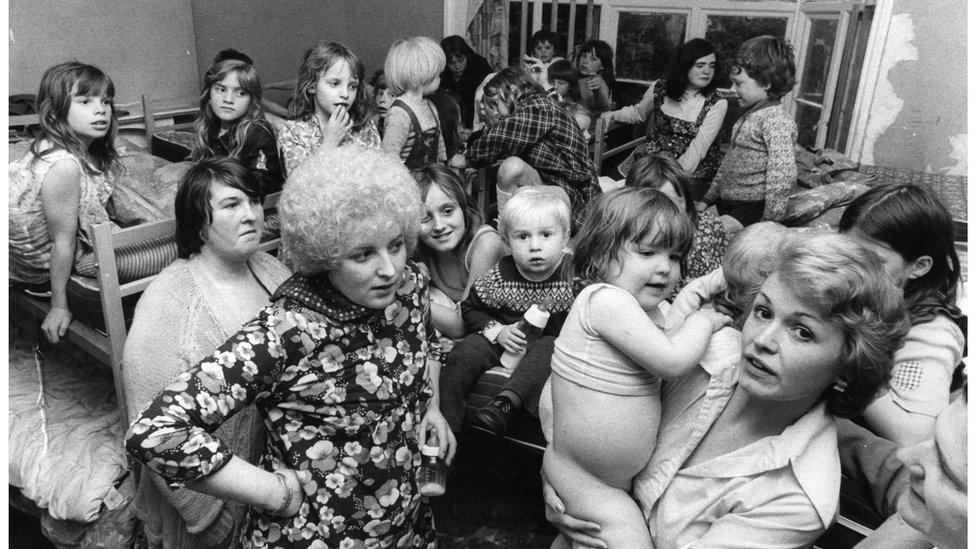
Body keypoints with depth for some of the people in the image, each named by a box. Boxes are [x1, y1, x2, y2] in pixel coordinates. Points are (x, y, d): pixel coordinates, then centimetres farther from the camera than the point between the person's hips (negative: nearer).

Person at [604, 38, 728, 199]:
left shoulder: (717, 104, -7)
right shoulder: (659, 89, 2)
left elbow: (698, 149, -16)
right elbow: (638, 112, 22)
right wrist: (614, 114, 3)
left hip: (693, 172, -3)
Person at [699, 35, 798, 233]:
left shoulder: (777, 122, -16)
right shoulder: (748, 116, 14)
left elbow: (782, 176, -22)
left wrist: (769, 224, -21)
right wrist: (707, 199, 20)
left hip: (751, 209, -10)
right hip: (724, 203, 10)